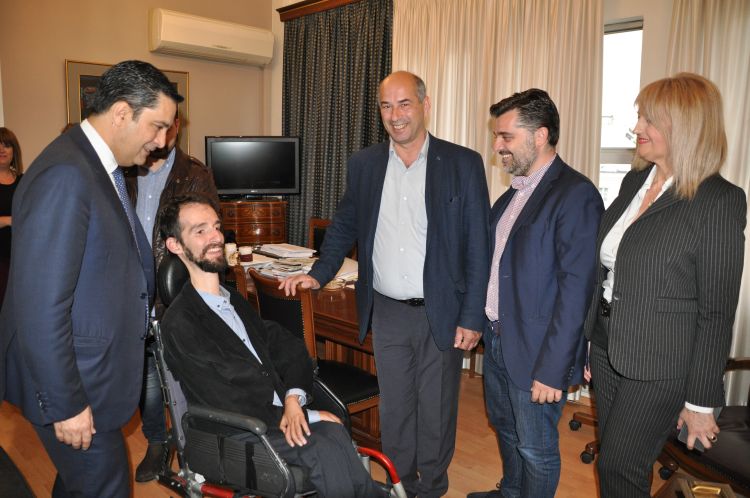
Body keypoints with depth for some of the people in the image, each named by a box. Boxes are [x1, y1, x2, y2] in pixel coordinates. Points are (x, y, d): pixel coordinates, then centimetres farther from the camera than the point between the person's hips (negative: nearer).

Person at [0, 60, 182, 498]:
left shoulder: (103, 166, 6)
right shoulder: (64, 176, -25)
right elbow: (40, 307, -26)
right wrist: (65, 404, -20)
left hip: (97, 369, 9)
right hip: (72, 383, -9)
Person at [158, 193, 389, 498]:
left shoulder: (235, 301, 16)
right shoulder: (179, 324, -8)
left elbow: (290, 348, 10)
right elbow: (227, 406, -12)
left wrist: (294, 398, -10)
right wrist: (308, 416, -10)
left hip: (281, 414, 6)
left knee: (334, 436, -24)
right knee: (327, 450, -27)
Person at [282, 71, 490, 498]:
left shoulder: (463, 163, -6)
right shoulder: (364, 164, 4)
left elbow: (479, 246, -7)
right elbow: (345, 226, 13)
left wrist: (472, 317, -10)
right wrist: (319, 273, -1)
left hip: (440, 314, -2)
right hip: (387, 313, 3)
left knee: (436, 412, 13)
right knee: (394, 409, 16)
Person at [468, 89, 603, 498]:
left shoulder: (576, 195, -19)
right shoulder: (514, 192, 8)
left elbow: (575, 292, -22)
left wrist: (552, 369, -21)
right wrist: (484, 320, 9)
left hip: (537, 353, -8)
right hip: (497, 341, 8)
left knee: (535, 449, 11)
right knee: (504, 428, 26)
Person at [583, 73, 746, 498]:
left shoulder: (719, 201, -16)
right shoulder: (635, 180, 4)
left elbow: (717, 311, -14)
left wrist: (701, 401, -11)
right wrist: (589, 341, 11)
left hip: (658, 366, -6)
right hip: (608, 348, 6)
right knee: (613, 460, 20)